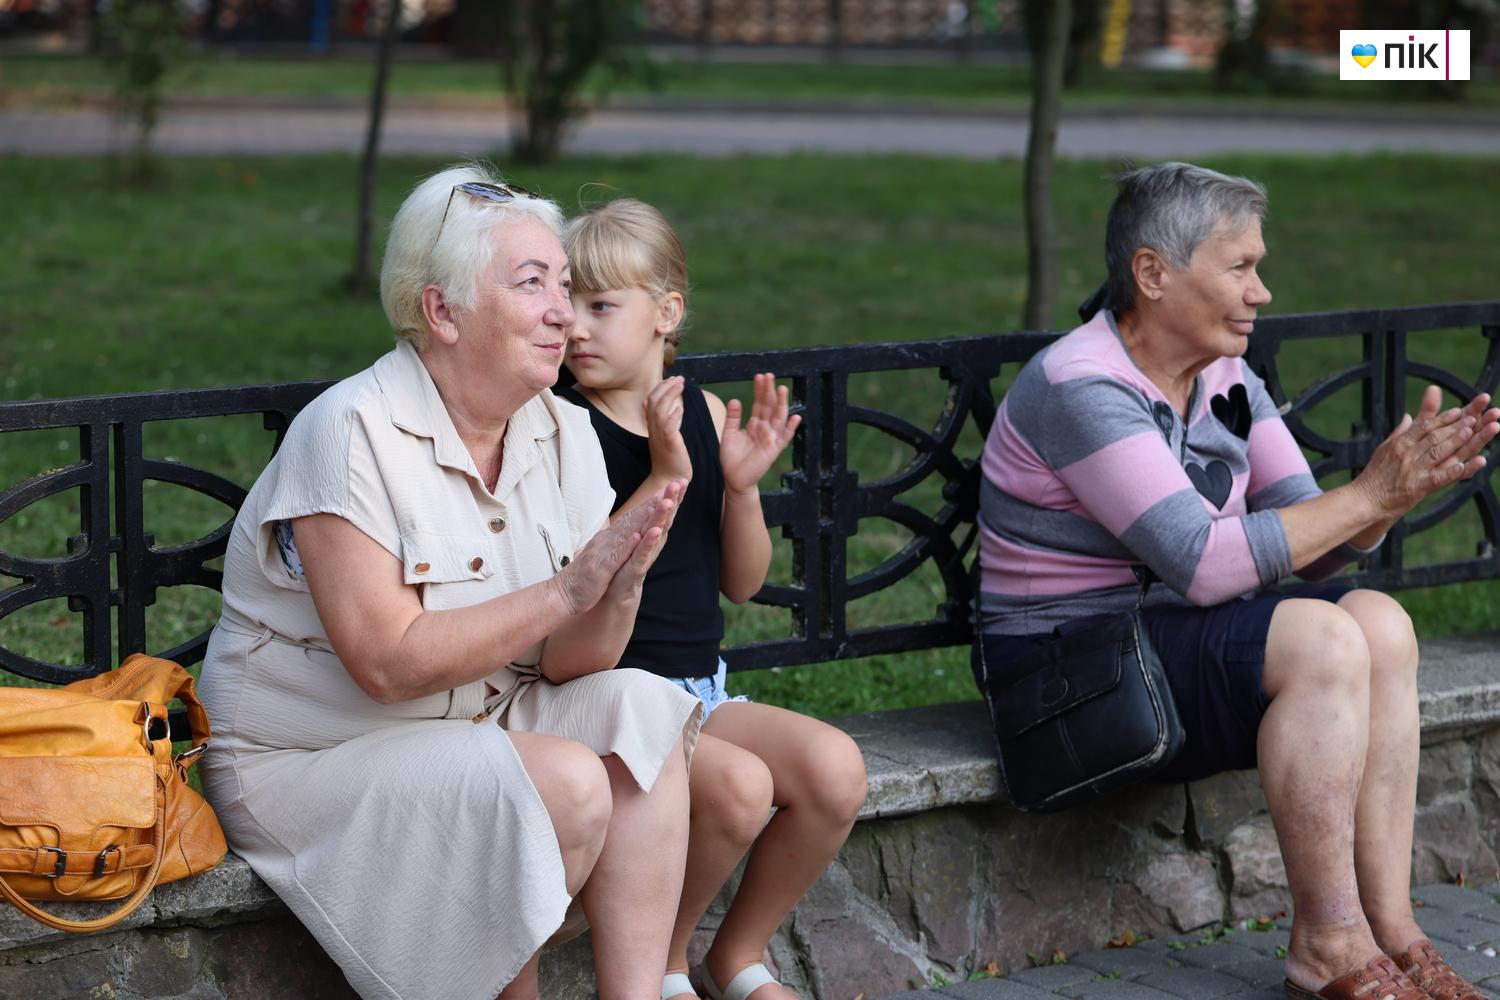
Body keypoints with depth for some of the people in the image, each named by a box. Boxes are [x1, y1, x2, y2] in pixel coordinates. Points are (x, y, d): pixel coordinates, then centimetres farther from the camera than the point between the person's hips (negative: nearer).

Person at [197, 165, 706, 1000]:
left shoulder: (566, 436, 1)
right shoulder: (354, 432, -18)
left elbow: (570, 665, -2)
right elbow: (389, 664, -23)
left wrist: (620, 586, -23)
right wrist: (563, 592, -26)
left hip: (476, 727, 7)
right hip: (311, 764, -7)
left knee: (640, 709, -17)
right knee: (569, 786, -25)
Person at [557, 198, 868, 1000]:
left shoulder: (706, 414, 7)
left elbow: (742, 582, 10)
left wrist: (741, 485, -7)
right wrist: (664, 477, -24)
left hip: (700, 686, 6)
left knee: (834, 767, -18)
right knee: (738, 783, -30)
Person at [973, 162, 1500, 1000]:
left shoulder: (1229, 382, 9)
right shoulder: (1082, 391, -18)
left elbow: (1312, 546, 5)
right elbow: (1203, 564, -25)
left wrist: (1403, 485, -14)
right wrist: (1368, 496, -22)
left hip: (1185, 638, 8)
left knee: (1380, 624, -14)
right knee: (1320, 641, -26)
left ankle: (1390, 931, -14)